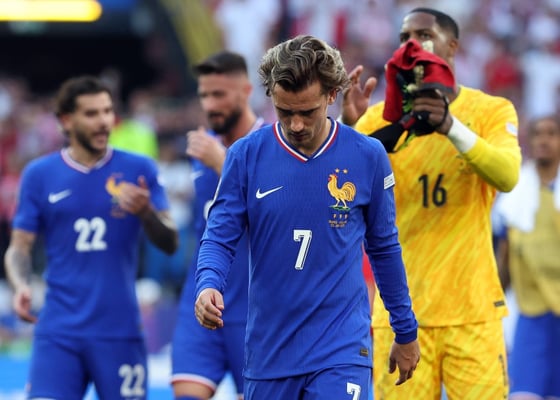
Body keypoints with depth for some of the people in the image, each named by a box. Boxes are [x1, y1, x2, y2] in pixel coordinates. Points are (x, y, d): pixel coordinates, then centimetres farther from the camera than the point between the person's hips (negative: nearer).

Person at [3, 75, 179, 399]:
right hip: (58, 332, 0)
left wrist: (145, 211, -18)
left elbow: (169, 243, 2)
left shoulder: (138, 169, 4)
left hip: (120, 331, 0)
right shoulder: (39, 174, 5)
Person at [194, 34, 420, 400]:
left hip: (341, 352, -2)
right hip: (268, 353, 2)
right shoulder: (245, 156, -3)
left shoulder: (368, 157, -2)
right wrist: (209, 286, -23)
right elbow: (220, 238, -1)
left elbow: (385, 248, 8)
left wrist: (406, 332, 14)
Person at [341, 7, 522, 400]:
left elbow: (507, 176, -16)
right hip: (401, 309, 1)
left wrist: (451, 126, -30)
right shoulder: (382, 116, 7)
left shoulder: (492, 110, 3)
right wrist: (349, 126, -25)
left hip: (472, 308, -1)